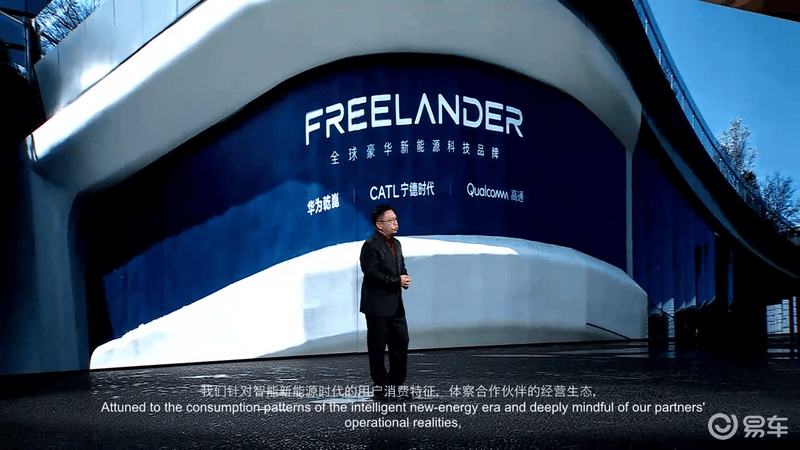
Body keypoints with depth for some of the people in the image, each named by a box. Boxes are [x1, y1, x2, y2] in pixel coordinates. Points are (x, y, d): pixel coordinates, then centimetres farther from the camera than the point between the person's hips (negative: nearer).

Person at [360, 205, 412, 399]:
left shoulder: (396, 244, 14)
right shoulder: (370, 246, -13)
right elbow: (371, 273, -21)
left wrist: (405, 278, -2)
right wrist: (396, 281, -19)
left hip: (395, 305, 8)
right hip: (377, 306, -8)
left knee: (401, 343, 11)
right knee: (378, 348, 3)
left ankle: (396, 384, 23)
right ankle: (381, 387, 14)